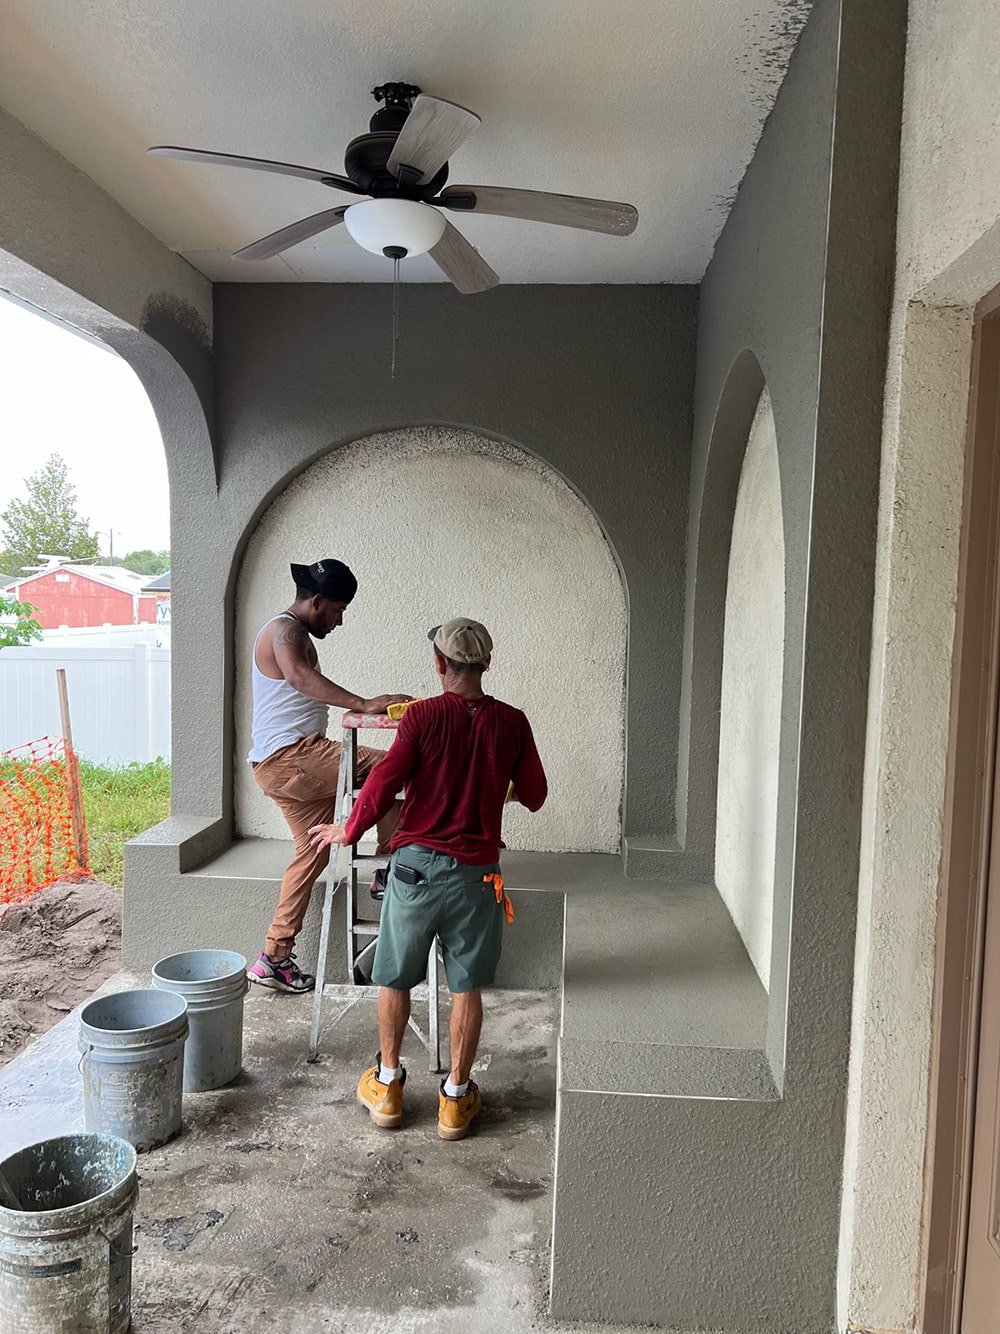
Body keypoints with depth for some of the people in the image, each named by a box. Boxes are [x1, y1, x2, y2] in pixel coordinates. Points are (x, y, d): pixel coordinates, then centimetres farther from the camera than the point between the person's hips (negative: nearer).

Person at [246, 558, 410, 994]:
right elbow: (299, 676, -32)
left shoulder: (301, 637, 23)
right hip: (288, 758, -11)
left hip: (287, 764, 11)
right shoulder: (283, 629, -11)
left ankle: (274, 958, 19)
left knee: (313, 850, 13)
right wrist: (363, 705, -40)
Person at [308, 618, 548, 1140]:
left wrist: (348, 830, 1)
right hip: (476, 871, 2)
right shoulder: (512, 722, -3)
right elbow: (534, 795, 5)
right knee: (466, 985, 12)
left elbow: (385, 781, -15)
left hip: (417, 862, -1)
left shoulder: (423, 715, -10)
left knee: (395, 978, 16)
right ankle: (456, 1097, 22)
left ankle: (387, 1084, 29)